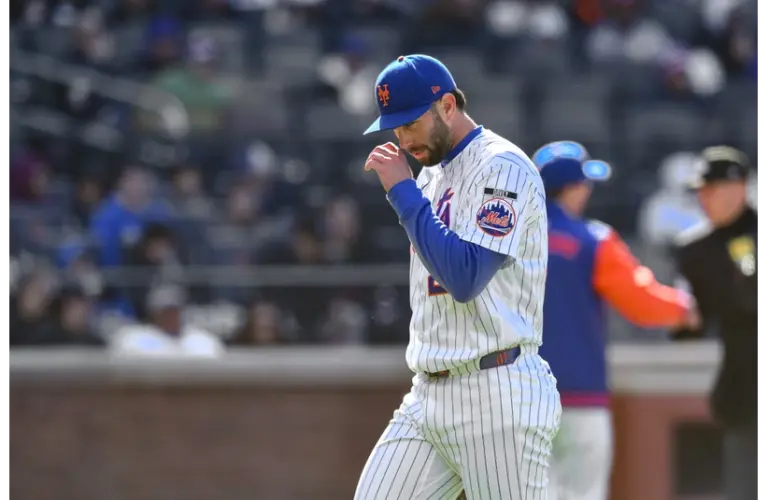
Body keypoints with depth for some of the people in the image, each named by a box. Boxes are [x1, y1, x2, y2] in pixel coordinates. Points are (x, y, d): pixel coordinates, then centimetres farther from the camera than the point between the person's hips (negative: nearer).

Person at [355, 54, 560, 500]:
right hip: (428, 396, 9)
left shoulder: (502, 168, -10)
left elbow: (464, 278, -21)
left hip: (498, 396, -9)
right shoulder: (431, 173, 18)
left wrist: (403, 192, -16)